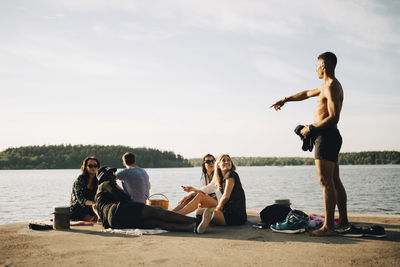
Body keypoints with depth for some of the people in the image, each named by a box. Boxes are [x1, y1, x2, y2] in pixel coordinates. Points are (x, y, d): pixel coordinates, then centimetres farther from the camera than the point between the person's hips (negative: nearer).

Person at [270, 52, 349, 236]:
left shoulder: (331, 86, -13)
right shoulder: (328, 86, 20)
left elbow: (334, 117, -22)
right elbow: (307, 94, 35)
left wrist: (311, 128, -15)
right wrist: (285, 100, 38)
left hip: (326, 136, -11)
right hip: (330, 137, 11)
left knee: (326, 182, -11)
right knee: (335, 181, 13)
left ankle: (328, 226, -10)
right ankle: (343, 221, 20)